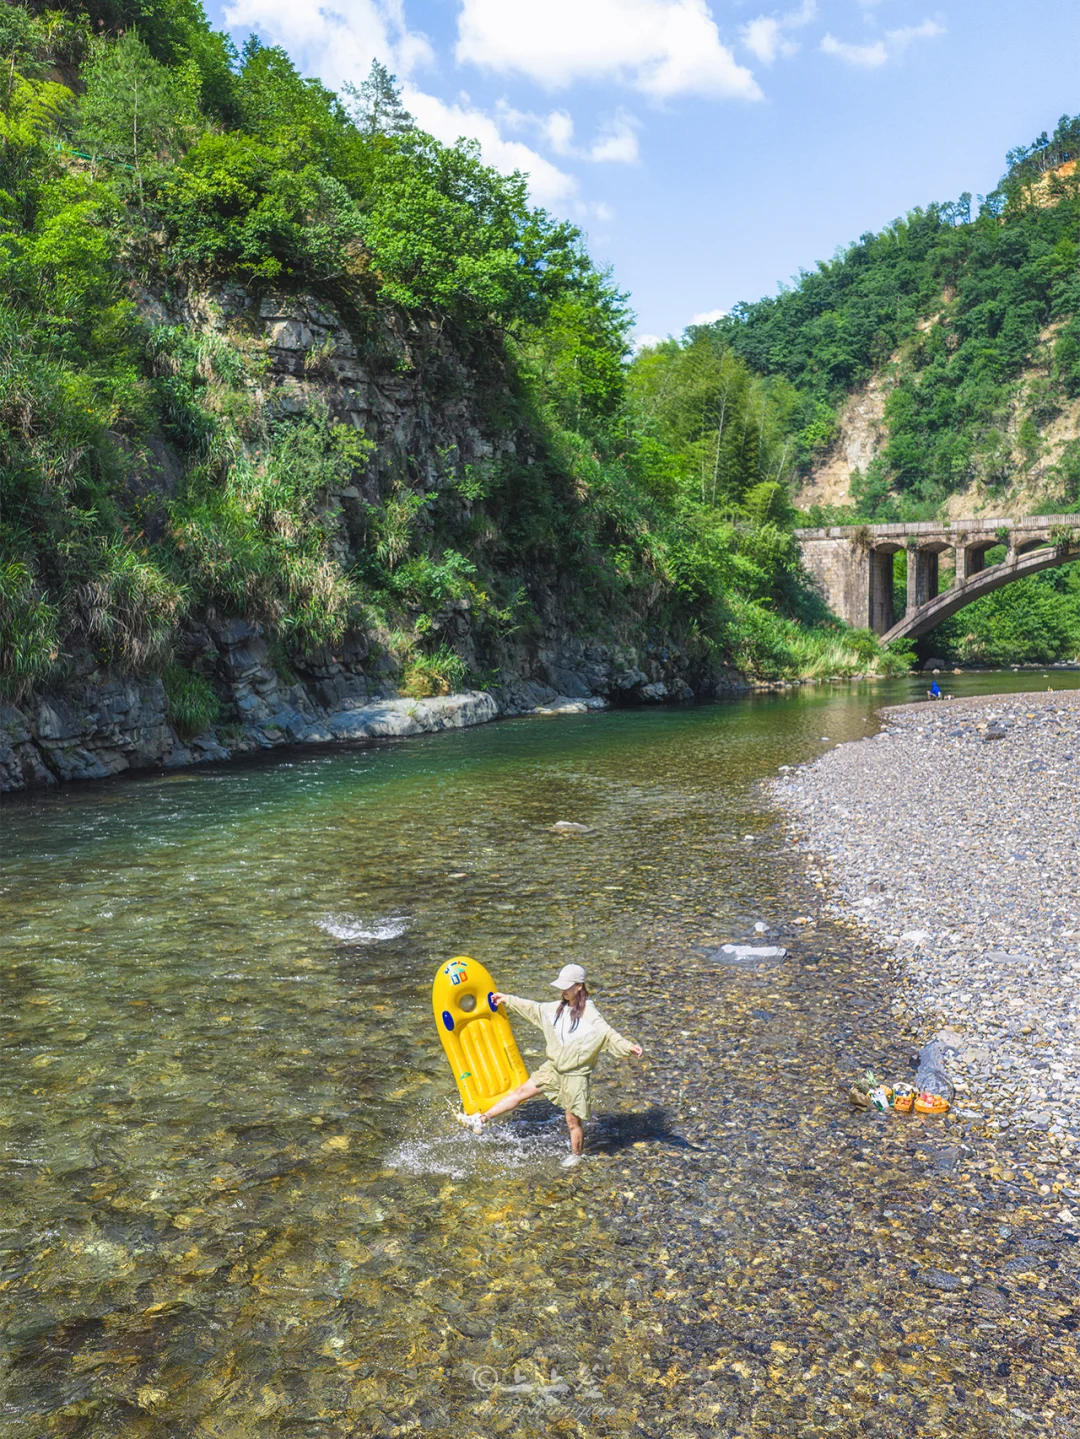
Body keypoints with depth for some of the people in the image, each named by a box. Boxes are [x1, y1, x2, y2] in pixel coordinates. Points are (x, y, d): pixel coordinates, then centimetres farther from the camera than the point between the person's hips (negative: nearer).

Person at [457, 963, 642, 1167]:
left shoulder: (589, 1015, -19)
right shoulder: (558, 1008, 3)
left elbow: (608, 1033, -30)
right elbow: (533, 1008, 16)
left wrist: (627, 1046, -49)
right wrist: (507, 999, 23)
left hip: (575, 1076, -6)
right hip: (553, 1068, 7)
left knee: (573, 1121, 6)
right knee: (521, 1091, 7)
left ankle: (576, 1155, 32)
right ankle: (480, 1120, 11)